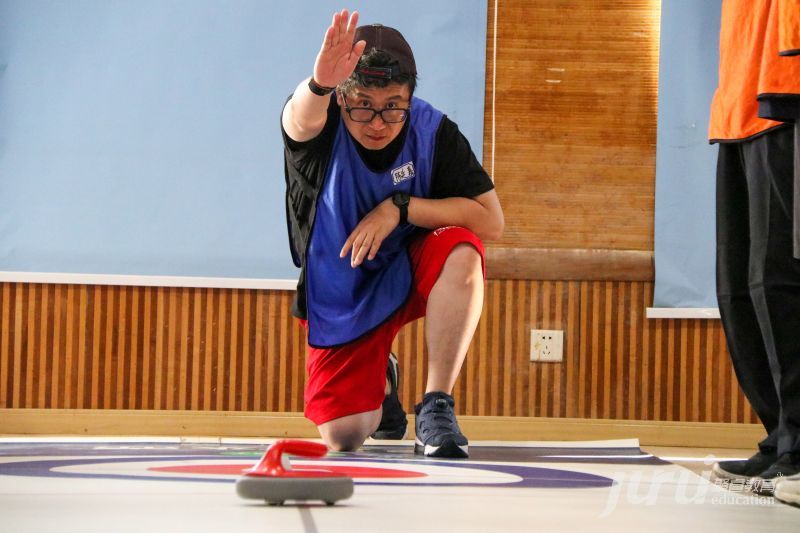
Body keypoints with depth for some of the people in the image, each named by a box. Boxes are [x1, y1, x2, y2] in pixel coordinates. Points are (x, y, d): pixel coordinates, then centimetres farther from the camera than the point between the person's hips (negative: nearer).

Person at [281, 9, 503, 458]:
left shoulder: (434, 131, -19)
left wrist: (400, 207, -29)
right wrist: (319, 84, -73)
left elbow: (491, 221, -22)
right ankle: (380, 380, 30)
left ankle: (437, 407, -23)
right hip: (340, 298, 0)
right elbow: (303, 117, -49)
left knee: (460, 250, -34)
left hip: (411, 273, 0)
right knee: (343, 436, -9)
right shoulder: (321, 127, -22)